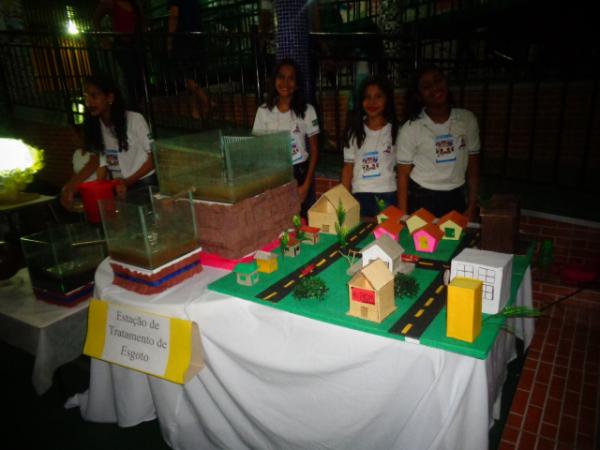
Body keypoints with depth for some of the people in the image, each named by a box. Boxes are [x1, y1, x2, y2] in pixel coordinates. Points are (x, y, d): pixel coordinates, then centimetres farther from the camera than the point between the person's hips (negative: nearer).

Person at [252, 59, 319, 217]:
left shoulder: (306, 110, -5)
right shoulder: (263, 111, -1)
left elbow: (314, 150, -1)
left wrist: (307, 184, -8)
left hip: (300, 173, -1)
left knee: (304, 219, 3)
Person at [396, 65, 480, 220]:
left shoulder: (467, 119, -1)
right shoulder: (410, 129, -8)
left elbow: (473, 165, 5)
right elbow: (403, 174, -3)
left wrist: (472, 206, 3)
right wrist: (403, 214, -6)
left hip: (456, 198, 2)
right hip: (421, 200, -2)